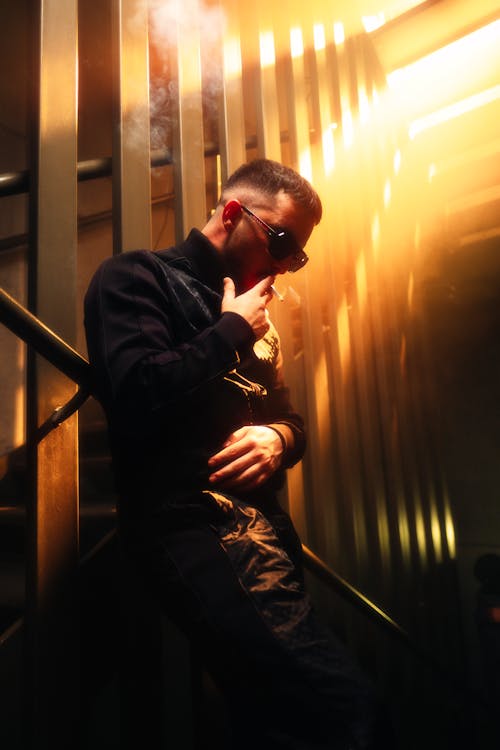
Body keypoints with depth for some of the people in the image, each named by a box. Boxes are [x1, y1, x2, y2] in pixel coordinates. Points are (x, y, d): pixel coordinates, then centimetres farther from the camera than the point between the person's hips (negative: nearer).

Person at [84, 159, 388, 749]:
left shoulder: (251, 315, 23)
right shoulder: (137, 277, 0)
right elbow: (138, 394, -18)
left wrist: (278, 438, 1)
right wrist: (230, 331, -5)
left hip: (265, 523, 8)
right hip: (193, 523, -8)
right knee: (343, 702, -20)